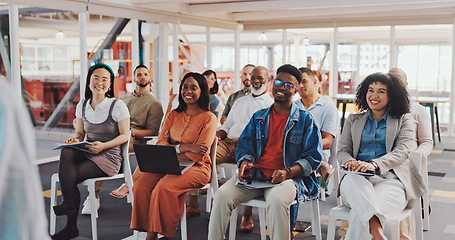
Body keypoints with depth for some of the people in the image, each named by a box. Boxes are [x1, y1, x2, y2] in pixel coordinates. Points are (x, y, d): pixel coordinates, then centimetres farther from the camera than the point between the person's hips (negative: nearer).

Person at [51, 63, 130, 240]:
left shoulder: (118, 106, -5)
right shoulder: (82, 105, 11)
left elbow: (125, 135, -4)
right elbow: (80, 132, 18)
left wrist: (103, 146, -19)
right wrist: (75, 139, -7)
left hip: (109, 157, -5)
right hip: (87, 153, 5)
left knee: (70, 177, -25)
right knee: (67, 152, -29)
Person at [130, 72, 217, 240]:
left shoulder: (209, 118, -1)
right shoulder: (173, 115, 17)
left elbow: (199, 156, -10)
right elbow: (160, 144, 4)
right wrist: (185, 147, -13)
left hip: (196, 168, -5)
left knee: (163, 188, -31)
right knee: (140, 187, -22)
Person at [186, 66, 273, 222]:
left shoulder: (271, 105, 9)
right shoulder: (239, 102, 29)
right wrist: (218, 135, 5)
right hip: (228, 143, 5)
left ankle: (247, 214, -29)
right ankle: (193, 205, -13)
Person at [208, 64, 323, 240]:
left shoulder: (305, 119, 8)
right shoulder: (259, 117, 21)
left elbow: (313, 157, 2)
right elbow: (245, 144, 18)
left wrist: (288, 172, -15)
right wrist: (245, 162, -6)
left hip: (289, 178, -3)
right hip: (255, 174, 4)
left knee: (277, 199, -38)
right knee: (222, 194, -22)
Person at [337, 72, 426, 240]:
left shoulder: (403, 120, 17)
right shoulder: (353, 120, 25)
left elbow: (403, 151, -1)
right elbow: (342, 150, 16)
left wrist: (375, 164, -22)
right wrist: (350, 162, -12)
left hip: (391, 178, -1)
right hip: (358, 178, 2)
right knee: (351, 179, -40)